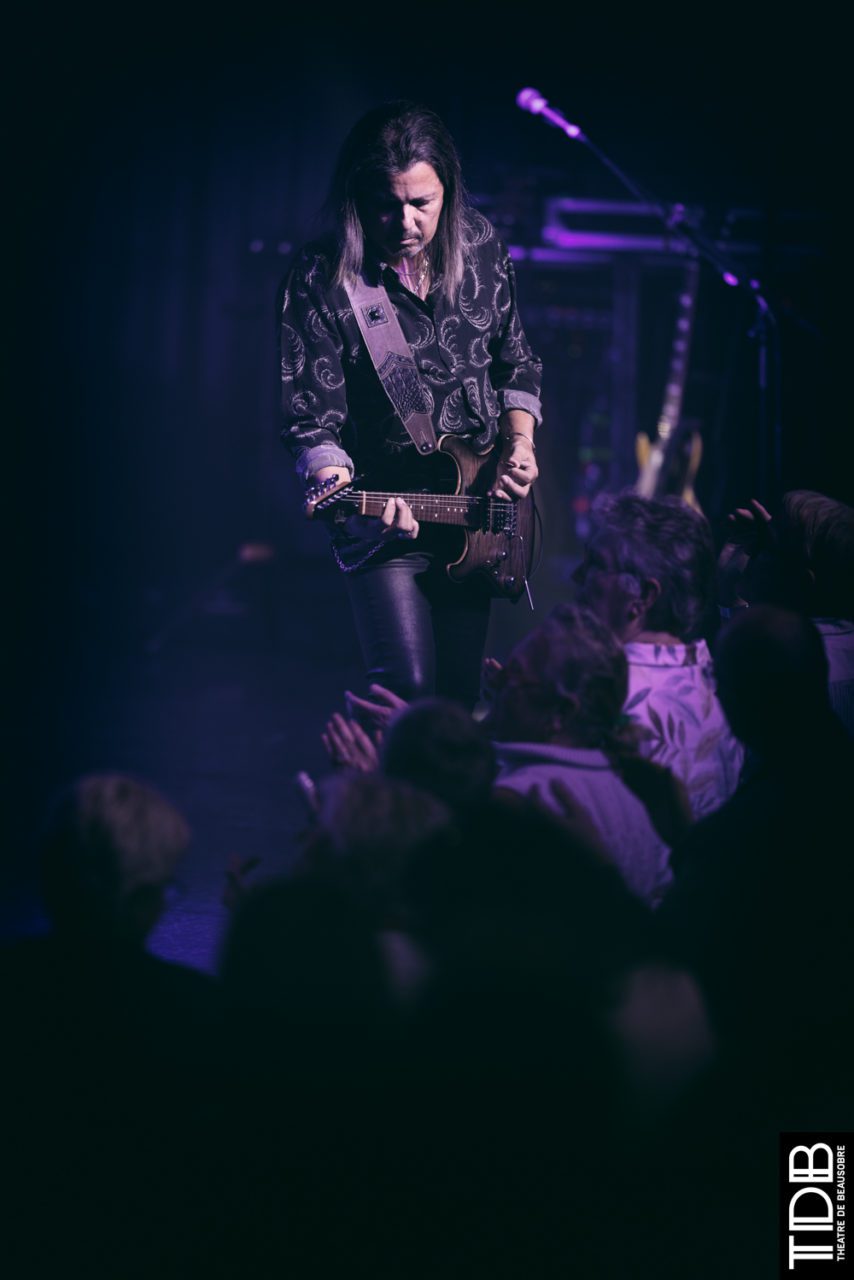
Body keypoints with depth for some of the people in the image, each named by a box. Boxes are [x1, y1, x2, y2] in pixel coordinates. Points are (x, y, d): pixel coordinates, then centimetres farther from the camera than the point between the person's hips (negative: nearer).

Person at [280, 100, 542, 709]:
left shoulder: (481, 245, 0)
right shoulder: (322, 279, -13)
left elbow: (516, 362, 13)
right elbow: (311, 419, -13)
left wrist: (519, 444, -2)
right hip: (388, 523, -4)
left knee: (461, 696, 10)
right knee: (409, 694, -14)